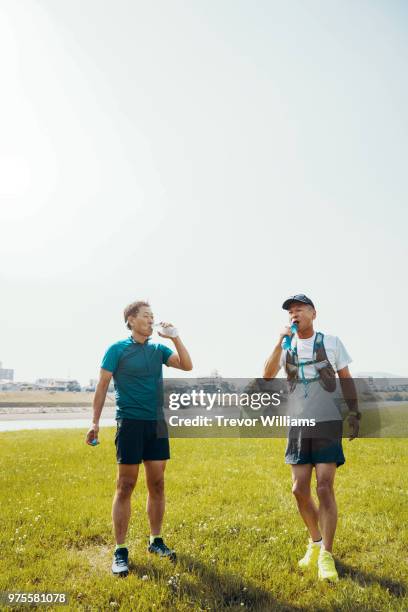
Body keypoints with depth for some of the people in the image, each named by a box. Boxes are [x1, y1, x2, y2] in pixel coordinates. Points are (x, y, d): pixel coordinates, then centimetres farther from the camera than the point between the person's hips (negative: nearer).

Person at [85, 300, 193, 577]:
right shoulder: (117, 349, -3)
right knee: (125, 486, -1)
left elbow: (187, 365, -1)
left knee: (157, 484, 10)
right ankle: (120, 551, 8)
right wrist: (95, 422, -6)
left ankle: (156, 541, 24)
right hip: (130, 423, -5)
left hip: (157, 424, 5)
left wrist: (175, 337, -8)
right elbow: (102, 386, -2)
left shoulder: (158, 349, 10)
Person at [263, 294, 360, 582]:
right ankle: (315, 542, 28)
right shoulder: (287, 346, 6)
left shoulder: (331, 342, 1)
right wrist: (280, 343, -17)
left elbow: (346, 380, 6)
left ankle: (326, 555, 3)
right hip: (299, 426, 3)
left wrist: (355, 413, 0)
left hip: (328, 423, -3)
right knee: (300, 490, 6)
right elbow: (268, 376, -9)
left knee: (325, 488, -8)